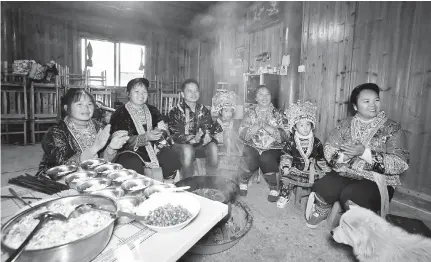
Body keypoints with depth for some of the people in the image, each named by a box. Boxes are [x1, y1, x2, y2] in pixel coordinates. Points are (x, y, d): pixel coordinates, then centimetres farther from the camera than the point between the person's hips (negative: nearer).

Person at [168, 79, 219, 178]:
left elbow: (208, 129, 3)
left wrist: (207, 136, -24)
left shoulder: (204, 111, 9)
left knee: (213, 147, -26)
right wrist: (193, 139, -29)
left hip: (200, 145, 3)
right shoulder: (175, 112, -3)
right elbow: (175, 135, -12)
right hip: (180, 145, -3)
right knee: (188, 149, -35)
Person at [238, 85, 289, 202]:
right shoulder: (250, 112, 8)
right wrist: (257, 126, -16)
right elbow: (242, 135, -1)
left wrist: (266, 126, -18)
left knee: (267, 159, -30)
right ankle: (243, 182, 1)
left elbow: (284, 136, -5)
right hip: (253, 146, 1)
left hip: (273, 147, 0)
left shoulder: (277, 113, 6)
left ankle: (274, 188, -4)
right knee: (249, 158, -29)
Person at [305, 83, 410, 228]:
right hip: (345, 174, 3)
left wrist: (364, 153, -23)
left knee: (350, 196, -30)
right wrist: (344, 155, -20)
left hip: (377, 181, -2)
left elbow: (400, 164, -13)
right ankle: (320, 211, 10)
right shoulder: (346, 124, 5)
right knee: (321, 189, -24)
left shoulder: (393, 129, -4)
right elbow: (328, 149, 1)